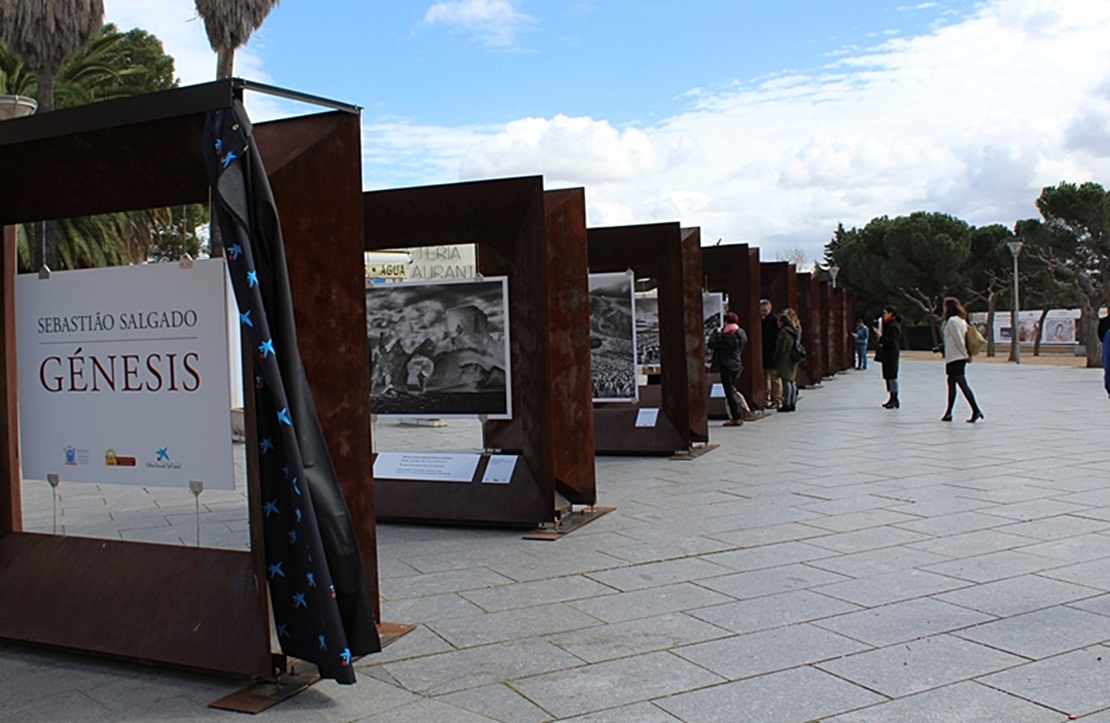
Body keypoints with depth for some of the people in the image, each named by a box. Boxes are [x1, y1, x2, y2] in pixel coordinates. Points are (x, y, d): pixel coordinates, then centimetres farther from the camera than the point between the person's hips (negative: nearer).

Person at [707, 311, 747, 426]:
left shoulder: (726, 335, -19)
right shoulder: (741, 334, 6)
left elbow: (712, 344, -17)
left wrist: (717, 332, -1)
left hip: (726, 366, -8)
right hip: (736, 365, 8)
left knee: (729, 392, -4)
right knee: (732, 390, 19)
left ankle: (736, 418, -6)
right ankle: (738, 415, 22)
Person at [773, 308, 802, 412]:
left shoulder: (784, 332, -16)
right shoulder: (796, 330, 10)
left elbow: (781, 349, -16)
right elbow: (797, 344, 14)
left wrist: (776, 360, -7)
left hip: (785, 360, -9)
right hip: (793, 360, 9)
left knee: (786, 381, -6)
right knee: (792, 381, 14)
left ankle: (787, 404, -5)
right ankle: (793, 403, 19)